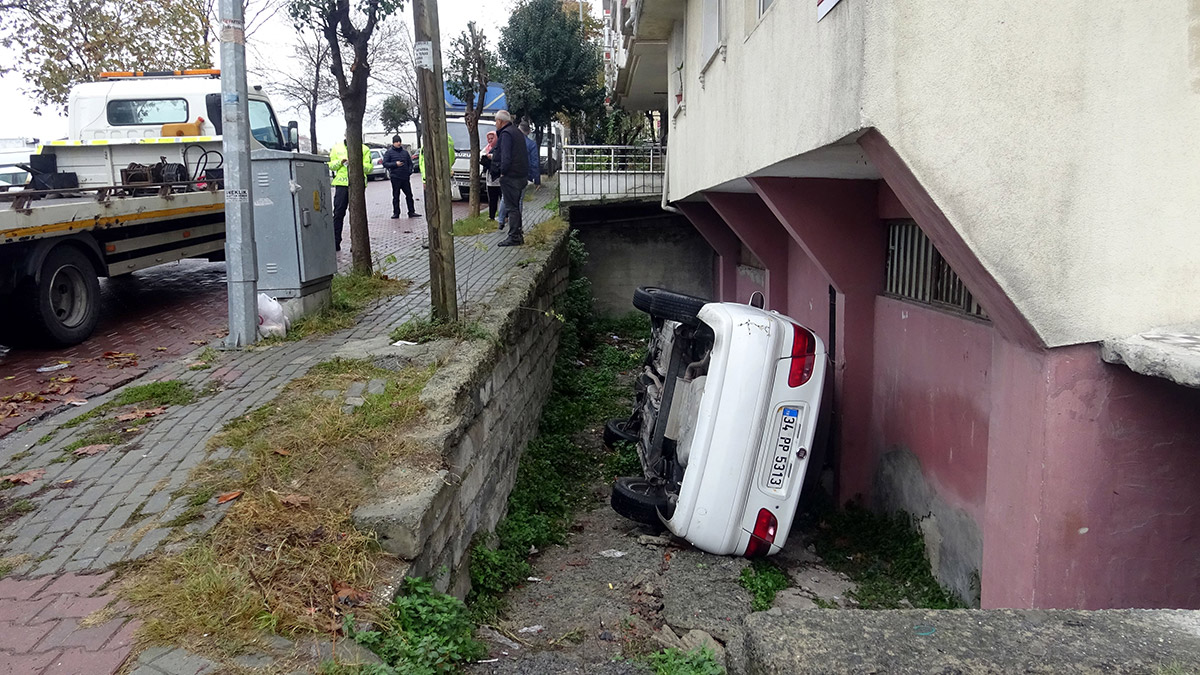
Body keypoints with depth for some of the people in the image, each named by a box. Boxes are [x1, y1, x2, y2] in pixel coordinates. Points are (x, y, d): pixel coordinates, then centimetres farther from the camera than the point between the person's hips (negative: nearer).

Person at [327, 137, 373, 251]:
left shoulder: (364, 149, 9)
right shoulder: (337, 147, 14)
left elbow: (369, 168, 4)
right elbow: (330, 165, 13)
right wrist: (340, 162, -6)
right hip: (341, 183, 1)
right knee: (338, 213, 0)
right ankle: (335, 243, 6)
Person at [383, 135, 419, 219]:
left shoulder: (405, 152, 13)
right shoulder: (389, 152, 1)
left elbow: (410, 162, 21)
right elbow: (385, 164, -3)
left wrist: (410, 171, 4)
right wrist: (395, 164, -14)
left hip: (405, 177, 4)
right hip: (395, 178, -4)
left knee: (409, 195, 4)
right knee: (396, 196, 1)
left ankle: (411, 212, 10)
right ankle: (396, 213, 7)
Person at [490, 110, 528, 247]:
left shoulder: (505, 134, -13)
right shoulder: (517, 132, 17)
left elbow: (506, 156, -22)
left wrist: (502, 172, -12)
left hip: (510, 176, -10)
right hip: (521, 176, 10)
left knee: (512, 207, -6)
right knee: (515, 206, 16)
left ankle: (514, 237, -4)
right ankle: (518, 234, 20)